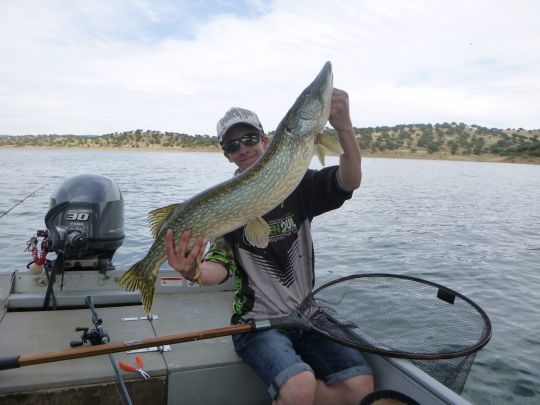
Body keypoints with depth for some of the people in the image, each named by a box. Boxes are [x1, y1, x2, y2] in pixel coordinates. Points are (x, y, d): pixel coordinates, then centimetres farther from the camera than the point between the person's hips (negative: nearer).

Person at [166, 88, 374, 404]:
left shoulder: (298, 185, 2)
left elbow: (350, 181, -15)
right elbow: (221, 265, -13)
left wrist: (344, 126, -32)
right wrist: (195, 273, -37)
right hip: (258, 322, -3)